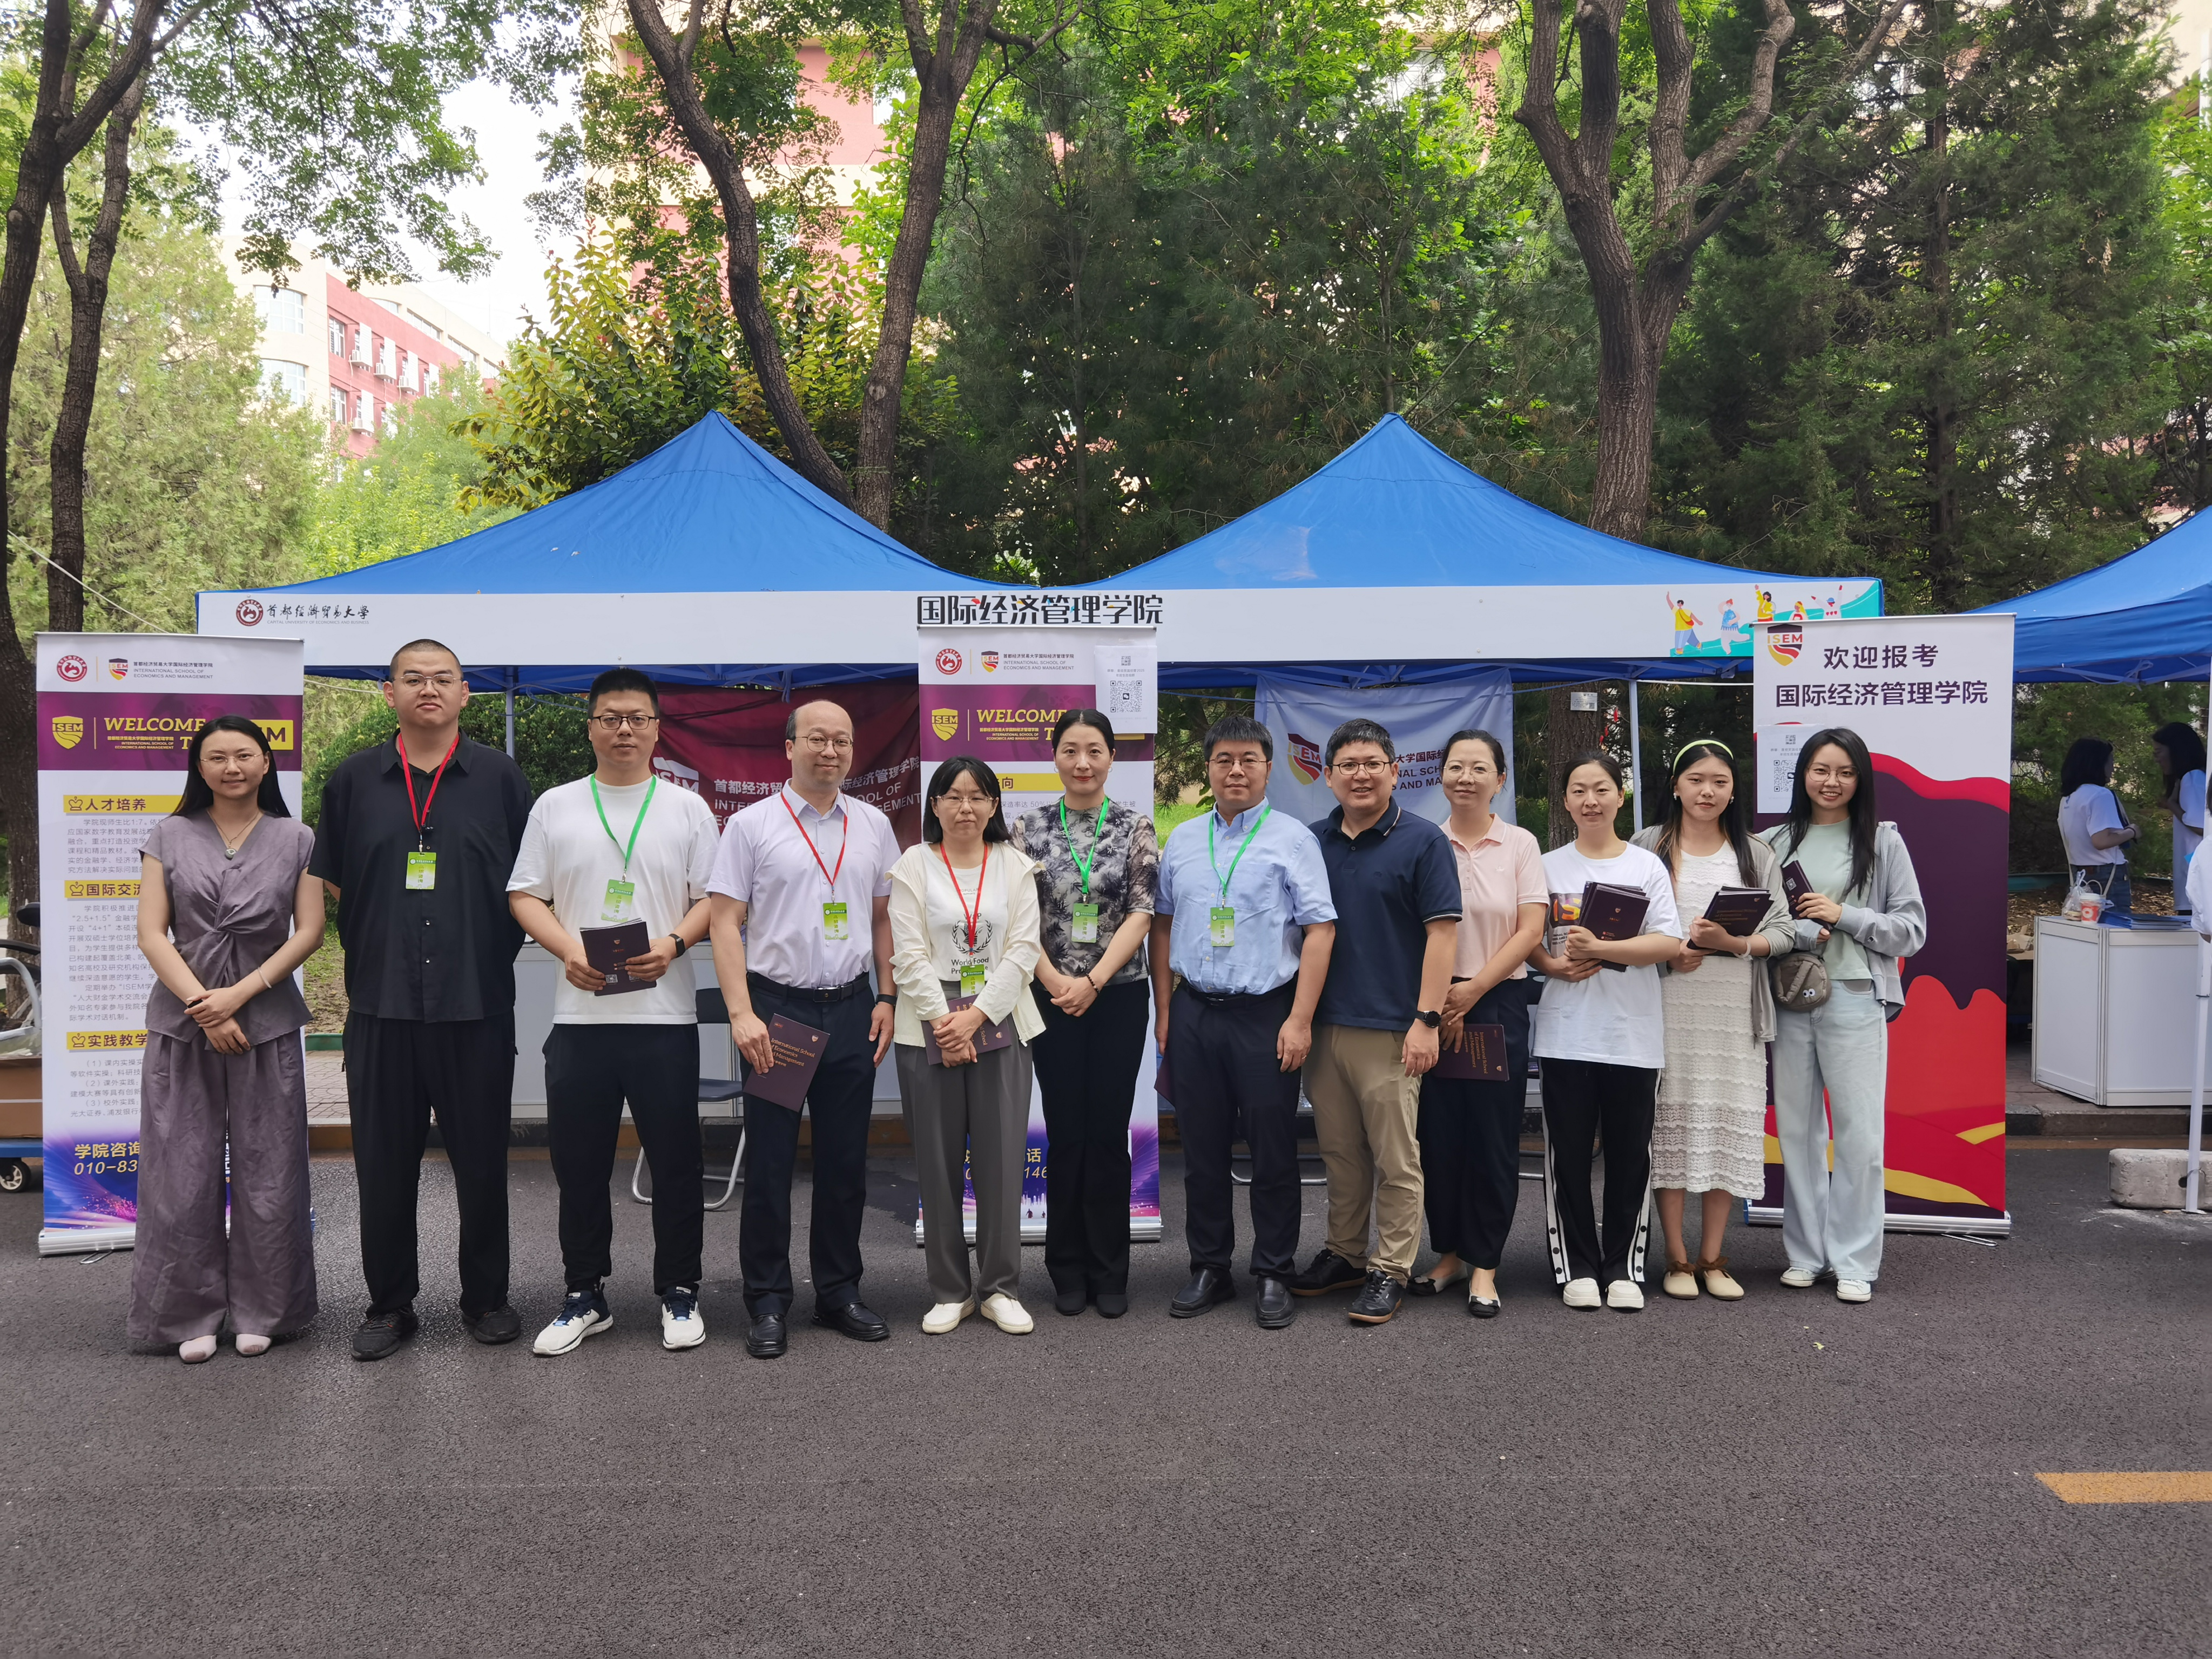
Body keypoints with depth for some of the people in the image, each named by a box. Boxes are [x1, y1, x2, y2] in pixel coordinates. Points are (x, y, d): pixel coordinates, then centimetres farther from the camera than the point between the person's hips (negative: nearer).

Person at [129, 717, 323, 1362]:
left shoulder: (296, 840, 5)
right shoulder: (170, 837, 6)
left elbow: (309, 932, -1)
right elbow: (151, 933, 0)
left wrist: (240, 994, -12)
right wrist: (204, 1008, -10)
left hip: (267, 1024, 0)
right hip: (181, 1024, 1)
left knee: (267, 1177, 3)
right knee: (183, 1178, 2)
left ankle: (260, 1313, 16)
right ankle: (192, 1316, 15)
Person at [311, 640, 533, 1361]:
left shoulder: (499, 777, 5)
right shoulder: (353, 780, 8)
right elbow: (331, 886, 12)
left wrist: (495, 957, 2)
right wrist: (368, 958, 6)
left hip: (477, 1005, -1)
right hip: (381, 1005, 1)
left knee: (482, 1160, 6)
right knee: (384, 1162, 7)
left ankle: (485, 1297, 21)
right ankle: (390, 1303, 21)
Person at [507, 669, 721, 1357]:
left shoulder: (688, 809, 6)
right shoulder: (555, 807, 10)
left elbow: (713, 899, 3)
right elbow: (525, 895, 7)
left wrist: (673, 945, -15)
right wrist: (569, 951, -10)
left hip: (665, 1012, -1)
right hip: (580, 1012, 2)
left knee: (675, 1161, 4)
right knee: (578, 1163, 8)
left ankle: (679, 1293, 18)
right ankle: (584, 1296, 22)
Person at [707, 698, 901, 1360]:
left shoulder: (873, 825, 9)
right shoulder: (751, 825, -2)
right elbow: (726, 922, -5)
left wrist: (886, 998, 6)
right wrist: (742, 1013, -13)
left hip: (850, 1009, 3)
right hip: (776, 1008, -3)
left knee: (846, 1159, 10)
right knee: (770, 1161, 2)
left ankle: (840, 1291, 23)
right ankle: (768, 1303, 14)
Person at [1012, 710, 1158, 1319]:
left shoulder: (1136, 827, 0)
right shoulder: (1030, 827, 2)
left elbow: (1140, 913, -6)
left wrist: (1092, 981, -14)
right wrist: (1056, 982, -13)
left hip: (1119, 997, 0)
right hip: (1053, 997, 1)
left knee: (1109, 1135, 4)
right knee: (1064, 1134, 6)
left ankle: (1109, 1272, 17)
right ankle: (1068, 1269, 20)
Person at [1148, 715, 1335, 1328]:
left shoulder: (1293, 838, -2)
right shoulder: (1182, 841, 10)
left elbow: (1320, 929, -7)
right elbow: (1162, 925, 15)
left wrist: (1299, 1021, -12)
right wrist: (1163, 1012, 9)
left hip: (1266, 1016, -4)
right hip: (1194, 1014, 4)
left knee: (1273, 1151, 3)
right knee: (1201, 1150, 10)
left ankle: (1274, 1275, 16)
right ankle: (1209, 1269, 23)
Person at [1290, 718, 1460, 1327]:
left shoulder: (1422, 840, -3)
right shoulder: (1311, 841, 10)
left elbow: (1442, 932, -7)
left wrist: (1427, 1020, -13)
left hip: (1389, 1028, -5)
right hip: (1323, 1024, 5)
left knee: (1396, 1159, 0)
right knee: (1340, 1153, 14)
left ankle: (1390, 1272, 10)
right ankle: (1344, 1254, 26)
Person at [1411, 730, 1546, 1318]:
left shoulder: (1520, 845, 3)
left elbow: (1530, 931, -3)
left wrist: (1473, 990, -10)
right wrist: (1435, 1001, -7)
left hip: (1499, 1004, -1)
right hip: (1433, 1004, 1)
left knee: (1493, 1137, 1)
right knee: (1439, 1133, 4)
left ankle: (1484, 1265, 12)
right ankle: (1449, 1252, 20)